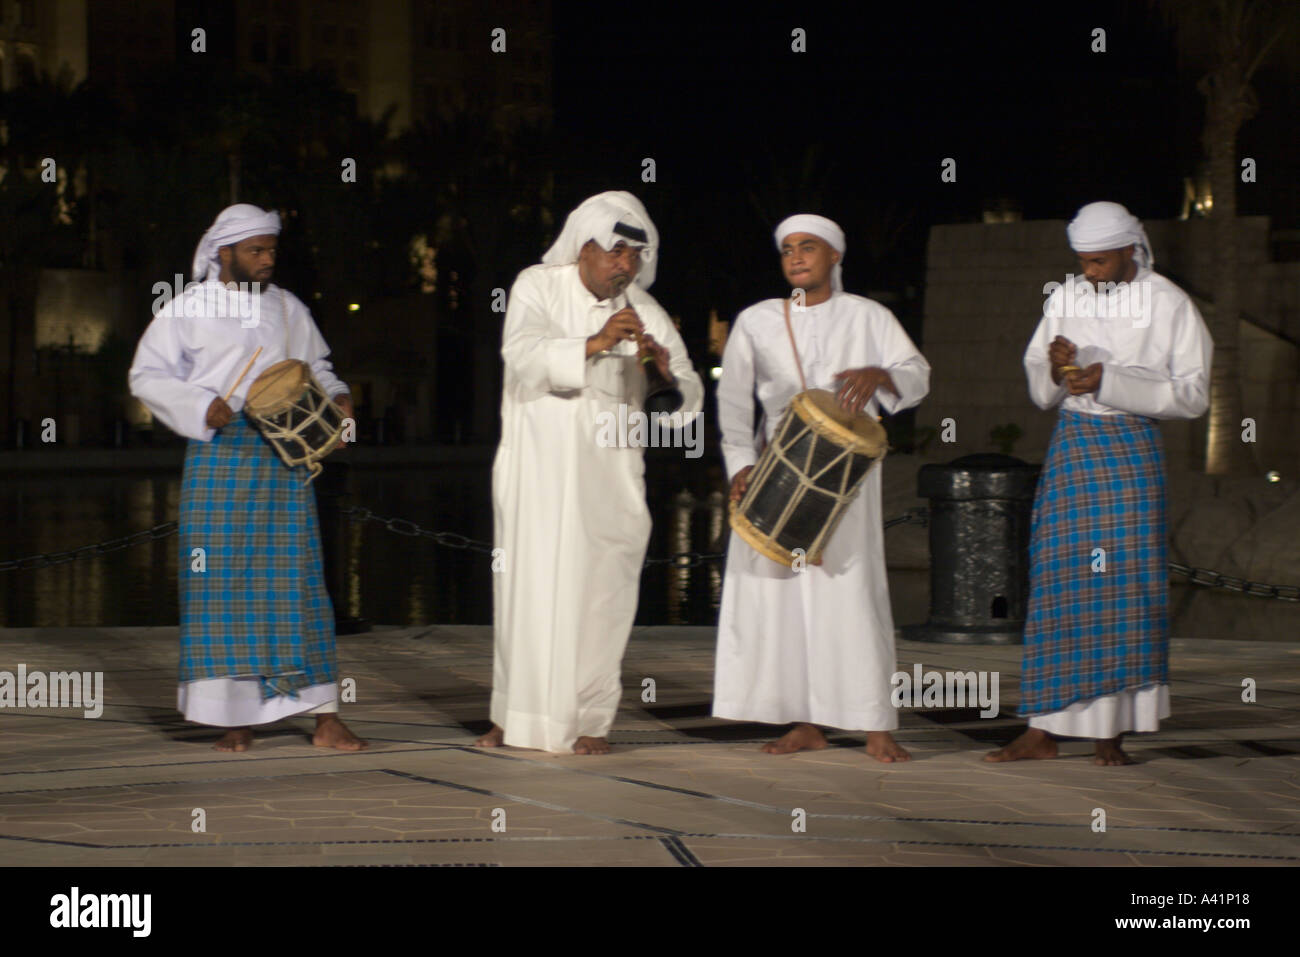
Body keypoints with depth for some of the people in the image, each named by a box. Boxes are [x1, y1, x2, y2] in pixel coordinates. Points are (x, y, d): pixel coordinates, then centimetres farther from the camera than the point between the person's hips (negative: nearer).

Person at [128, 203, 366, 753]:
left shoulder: (287, 309, 14)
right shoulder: (188, 310, 4)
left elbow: (316, 366, 24)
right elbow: (147, 377, 2)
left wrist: (335, 397, 4)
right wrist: (201, 406, -13)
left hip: (285, 457, 2)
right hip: (219, 455, -2)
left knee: (296, 576, -2)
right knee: (223, 578, -3)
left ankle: (325, 718, -4)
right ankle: (236, 718, 4)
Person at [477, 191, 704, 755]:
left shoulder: (645, 313, 6)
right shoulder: (538, 287, 2)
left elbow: (688, 401, 3)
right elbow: (523, 354, -16)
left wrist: (666, 369, -19)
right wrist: (594, 343, -29)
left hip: (608, 471, 1)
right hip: (537, 467, -1)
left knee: (598, 589, -3)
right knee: (528, 585, -3)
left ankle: (591, 719, 4)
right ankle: (518, 716, 5)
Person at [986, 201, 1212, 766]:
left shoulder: (1169, 305, -3)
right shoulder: (1065, 300, 8)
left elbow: (1192, 396, -7)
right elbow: (1040, 394, 15)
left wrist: (1109, 380, -16)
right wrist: (1055, 369, -9)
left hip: (1131, 449, -3)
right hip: (1071, 445, 3)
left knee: (1124, 583, -5)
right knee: (1056, 581, 0)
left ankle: (1110, 734, 2)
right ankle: (1043, 730, 2)